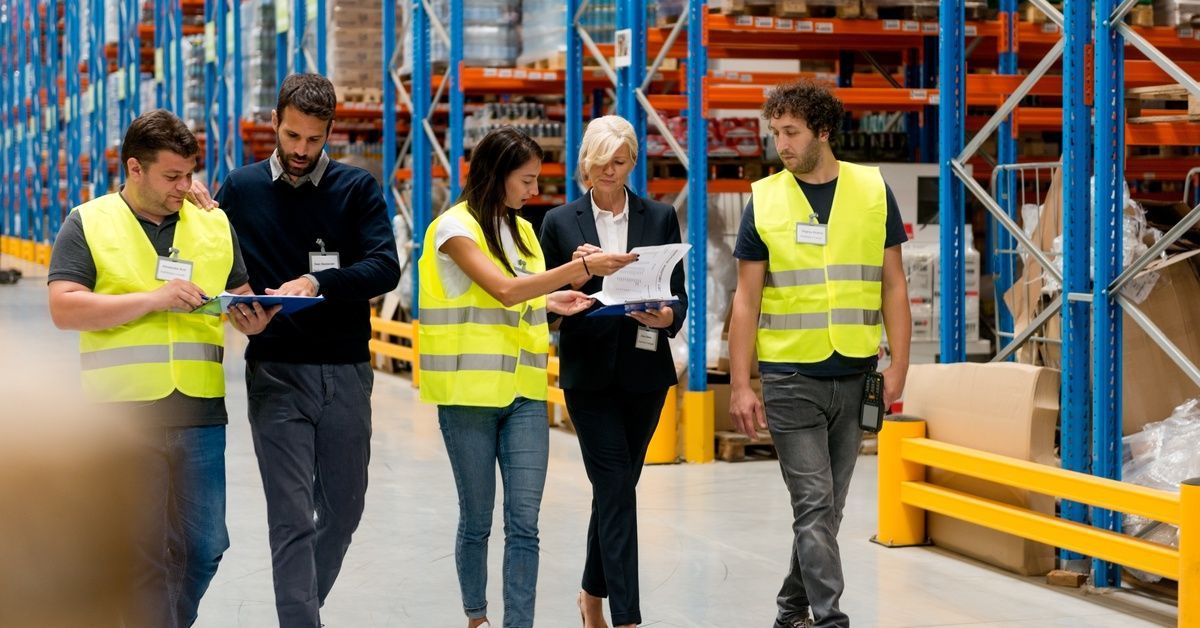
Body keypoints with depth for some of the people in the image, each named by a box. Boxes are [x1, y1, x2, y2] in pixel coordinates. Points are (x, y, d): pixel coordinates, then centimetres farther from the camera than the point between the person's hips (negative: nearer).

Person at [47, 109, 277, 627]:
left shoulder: (214, 225, 14)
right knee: (142, 555, -1)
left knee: (203, 547, 6)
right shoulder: (87, 224, 2)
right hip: (124, 414, -4)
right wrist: (152, 299, -17)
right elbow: (64, 309, -8)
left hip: (199, 412, 4)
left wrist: (253, 318, -6)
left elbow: (239, 303, 19)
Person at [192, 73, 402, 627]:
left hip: (345, 372, 1)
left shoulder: (357, 189, 2)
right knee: (292, 518, -6)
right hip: (275, 373, -1)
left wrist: (316, 282, -26)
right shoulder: (241, 189, 5)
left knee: (343, 509, 11)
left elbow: (386, 267, -11)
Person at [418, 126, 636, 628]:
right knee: (476, 521, 7)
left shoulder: (521, 229, 12)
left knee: (524, 525, -3)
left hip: (524, 392, 5)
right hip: (471, 393, -5)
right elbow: (503, 289, -21)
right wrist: (584, 267, -23)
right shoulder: (455, 227, -8)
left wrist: (553, 301, 0)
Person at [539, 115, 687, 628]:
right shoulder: (560, 223, 2)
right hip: (589, 372, -2)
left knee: (614, 489, 14)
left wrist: (667, 317, -18)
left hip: (645, 371, 2)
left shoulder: (660, 218, 5)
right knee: (617, 490, -9)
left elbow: (679, 297, 4)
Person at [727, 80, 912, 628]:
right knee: (814, 503, -7)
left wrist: (899, 364, -2)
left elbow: (893, 285, 6)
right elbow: (746, 300, 1)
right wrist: (740, 385, -5)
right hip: (790, 377, -2)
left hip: (856, 376, 2)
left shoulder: (873, 191, 3)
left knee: (828, 505, 11)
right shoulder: (764, 199, 1)